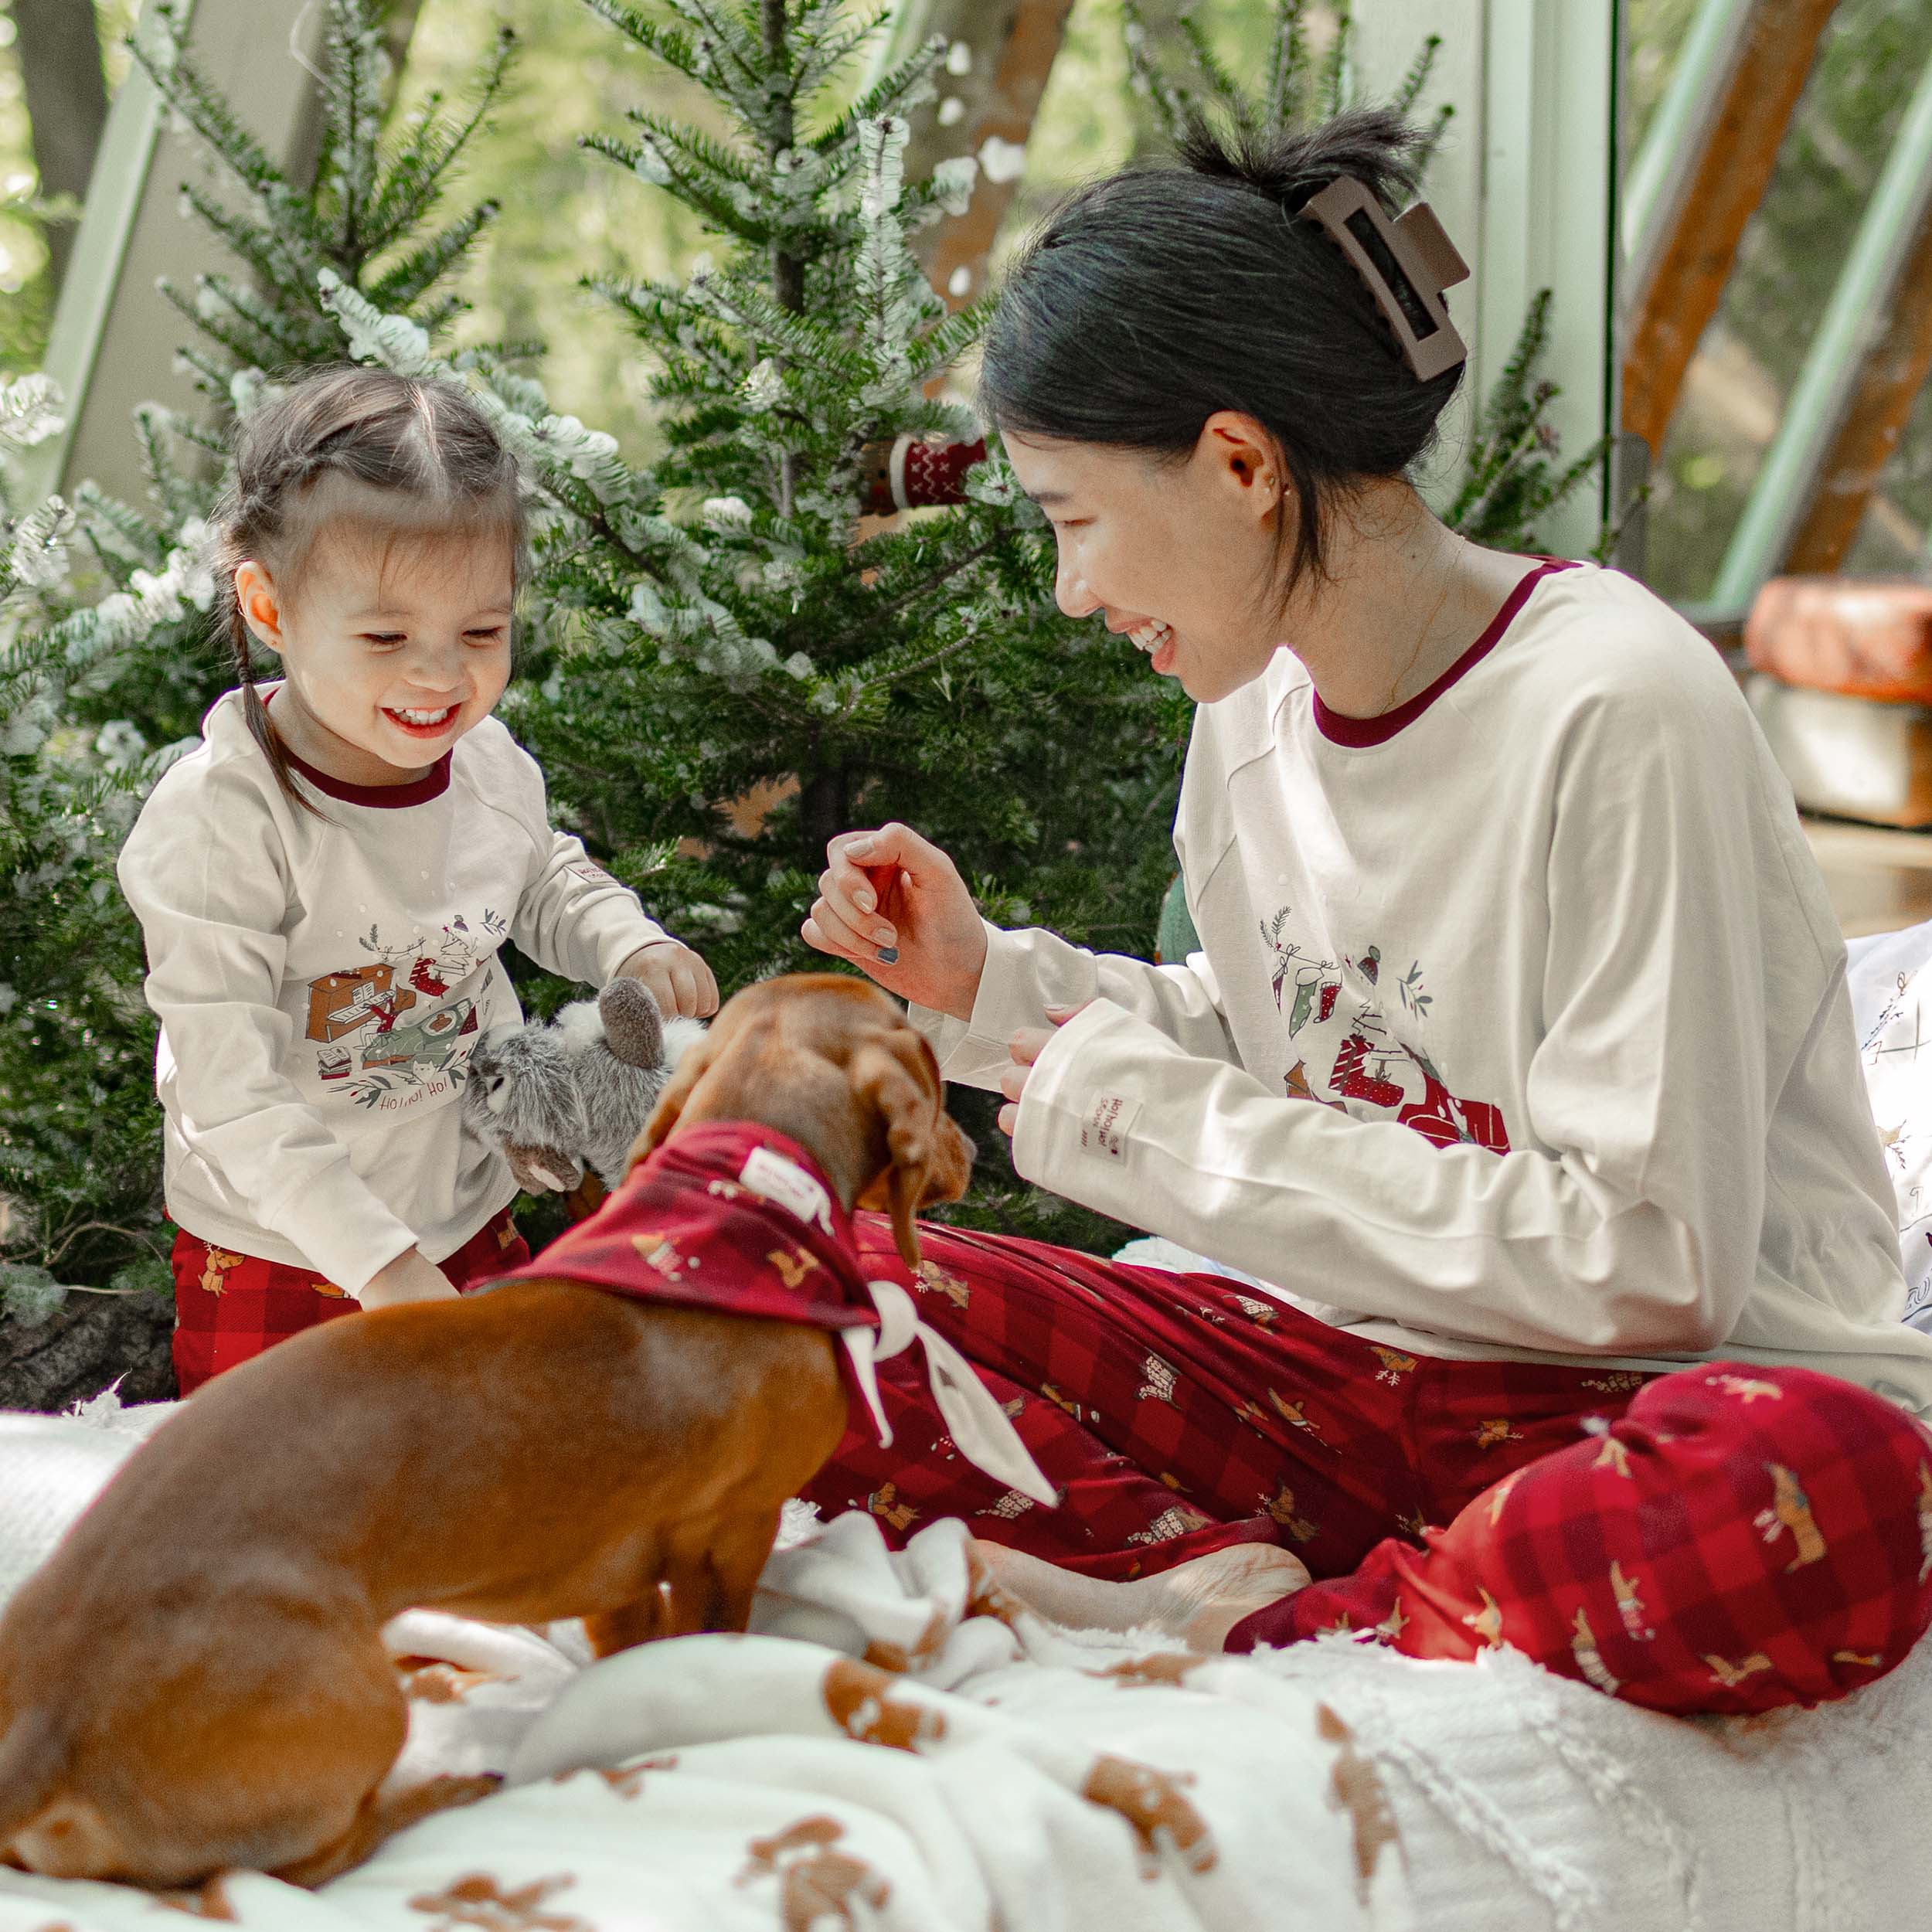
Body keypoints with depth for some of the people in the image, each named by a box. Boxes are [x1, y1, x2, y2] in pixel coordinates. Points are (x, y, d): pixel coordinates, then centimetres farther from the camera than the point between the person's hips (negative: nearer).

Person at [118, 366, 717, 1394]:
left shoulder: (489, 762, -8)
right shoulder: (220, 822, -27)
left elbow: (547, 884, 15)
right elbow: (233, 1087, -28)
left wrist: (631, 946, -6)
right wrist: (379, 1263, -33)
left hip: (472, 1223, 5)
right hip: (280, 1262, -5)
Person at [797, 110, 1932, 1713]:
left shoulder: (1615, 710, -18)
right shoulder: (1256, 704, 5)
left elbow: (1648, 1264, -20)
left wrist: (1174, 1127, -16)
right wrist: (992, 982, 6)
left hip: (1676, 1388, -5)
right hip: (1373, 1368, 6)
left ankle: (1252, 1633, -22)